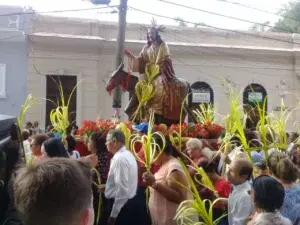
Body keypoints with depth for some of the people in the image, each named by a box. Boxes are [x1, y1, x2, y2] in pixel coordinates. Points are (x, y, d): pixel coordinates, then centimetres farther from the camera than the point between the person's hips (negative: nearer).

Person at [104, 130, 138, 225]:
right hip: (128, 202, 9)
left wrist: (113, 214, -21)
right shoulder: (128, 155, 10)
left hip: (121, 205, -9)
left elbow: (122, 189, -25)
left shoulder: (119, 159, -21)